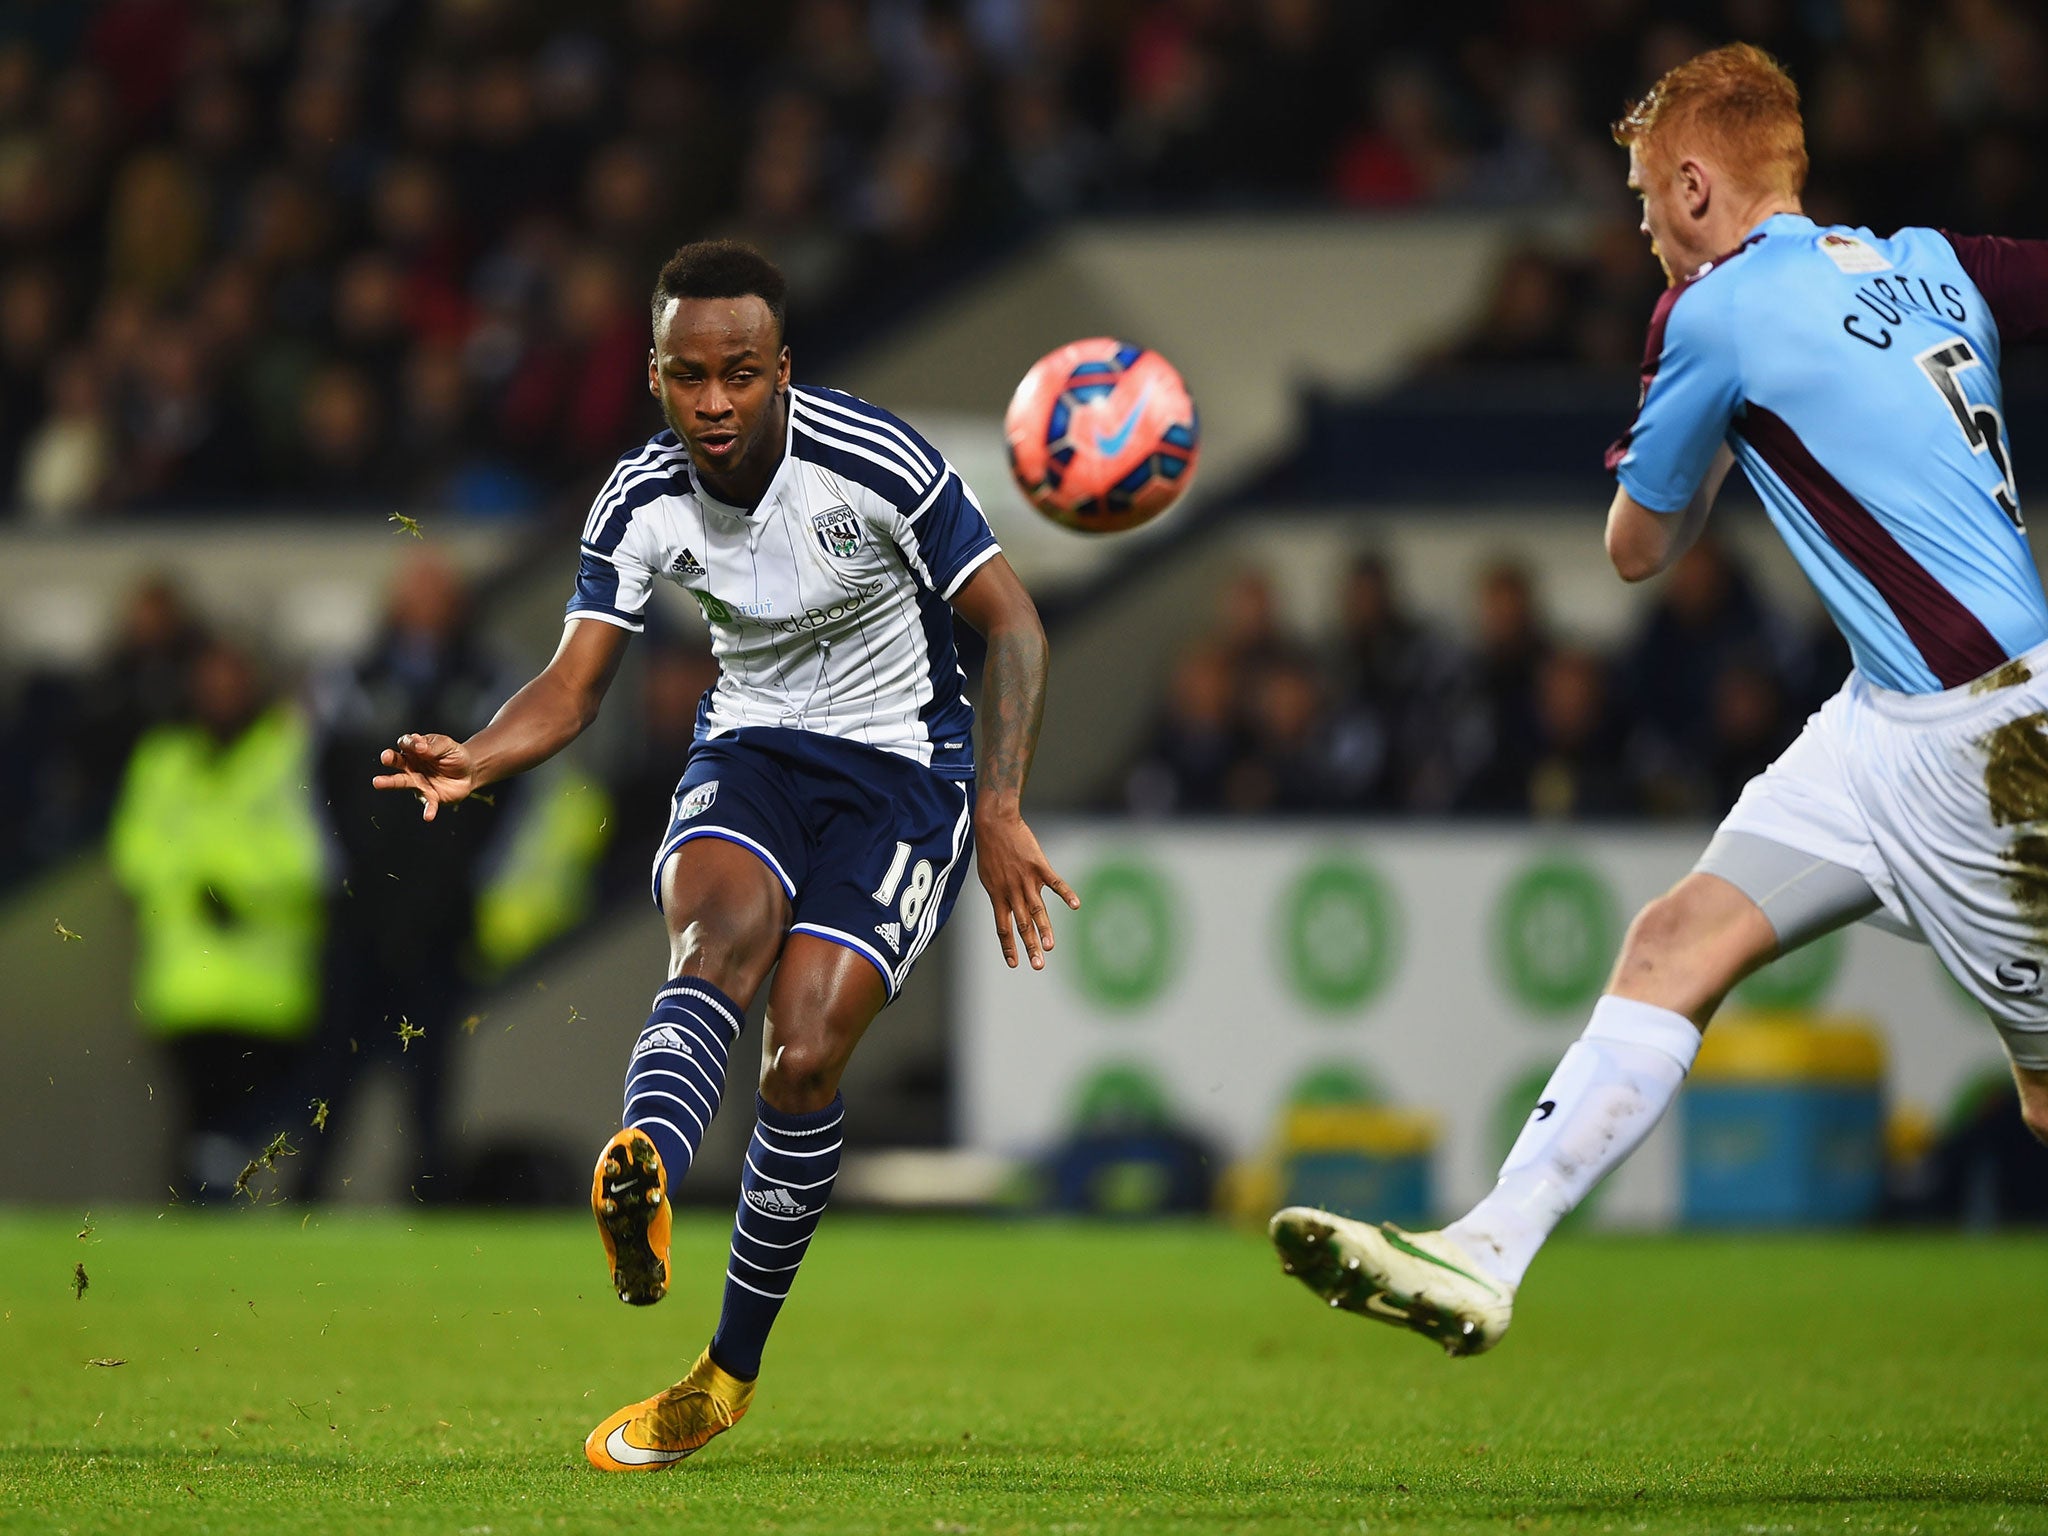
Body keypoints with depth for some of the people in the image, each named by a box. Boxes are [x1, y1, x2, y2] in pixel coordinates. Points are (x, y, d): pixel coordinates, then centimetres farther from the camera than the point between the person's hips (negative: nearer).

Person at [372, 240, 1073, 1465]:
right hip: (750, 755, 2)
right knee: (724, 928, -33)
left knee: (805, 1051, -19)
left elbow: (1013, 622, -11)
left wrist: (1001, 810, -20)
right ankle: (639, 1184, -64)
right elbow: (576, 685, -6)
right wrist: (475, 760, -27)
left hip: (901, 768, -2)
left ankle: (730, 1371, -2)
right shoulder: (643, 504, -7)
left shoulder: (876, 465, -18)